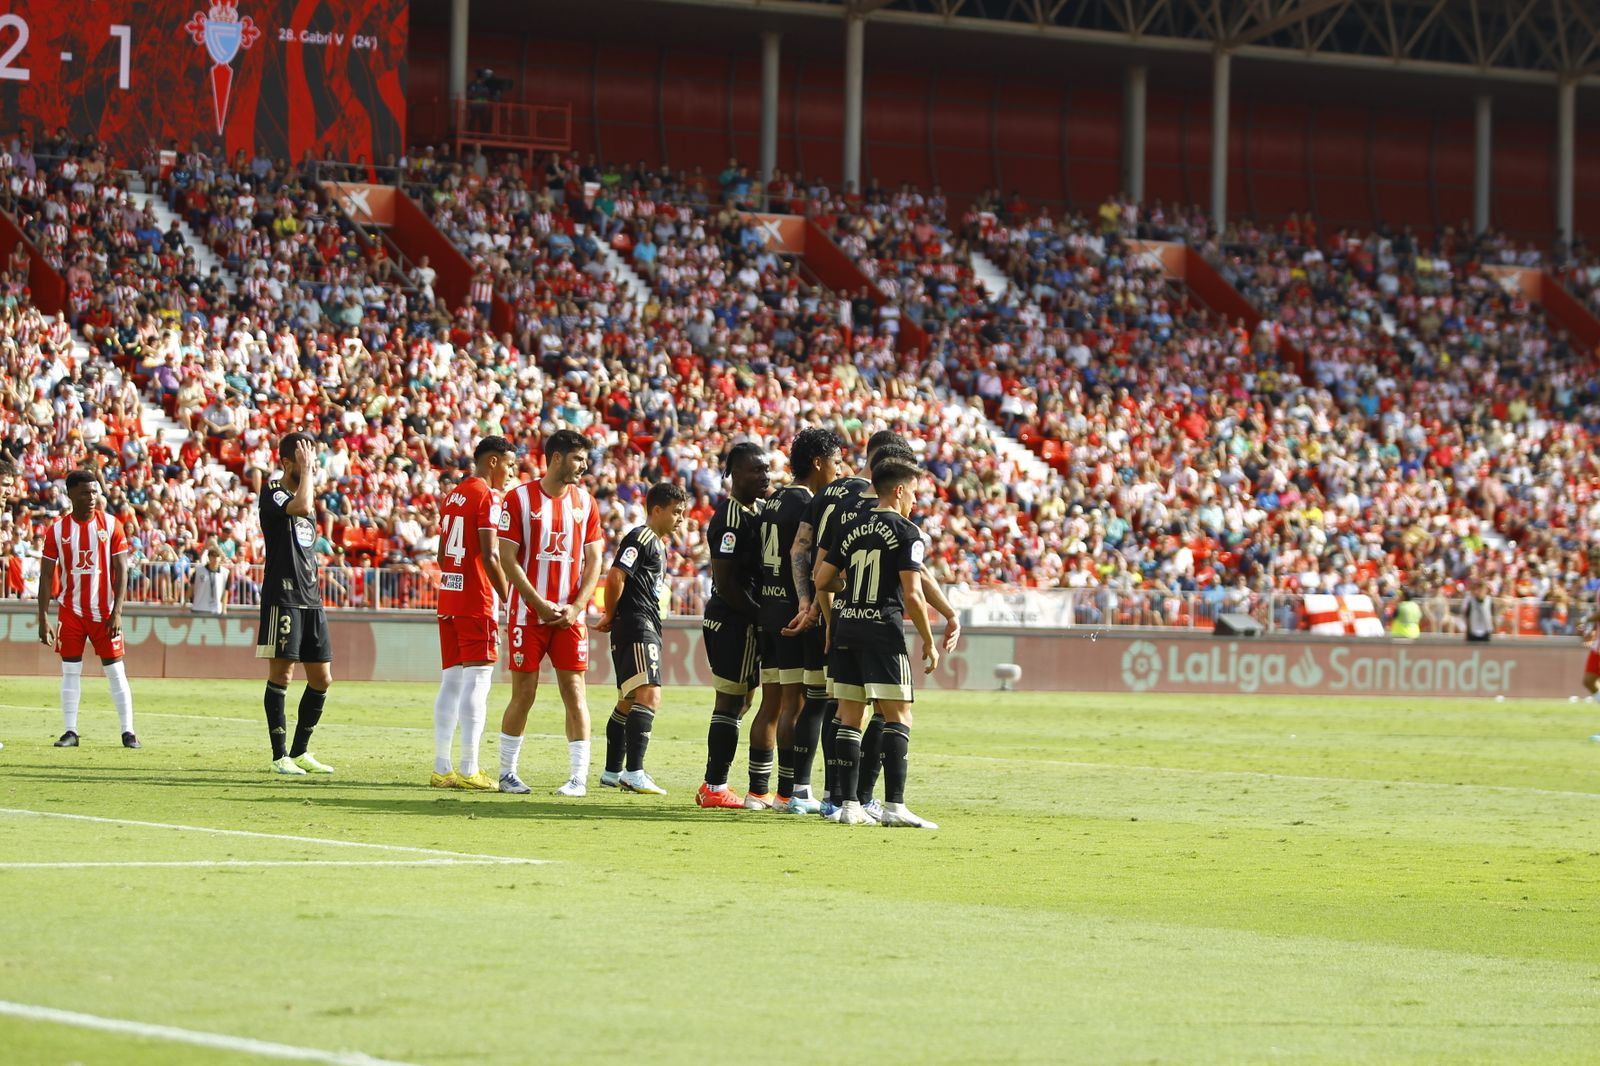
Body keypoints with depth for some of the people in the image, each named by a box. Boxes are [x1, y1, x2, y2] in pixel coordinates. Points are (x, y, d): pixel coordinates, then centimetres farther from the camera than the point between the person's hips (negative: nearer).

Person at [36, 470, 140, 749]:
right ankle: (70, 731, 7)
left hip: (103, 611, -1)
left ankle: (128, 732, 4)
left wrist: (117, 613, -12)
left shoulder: (111, 525, -3)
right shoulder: (57, 529, -1)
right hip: (71, 611, 1)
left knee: (116, 671, 0)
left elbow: (121, 571, -3)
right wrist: (43, 618, -6)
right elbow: (47, 575, 0)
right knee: (70, 671, 2)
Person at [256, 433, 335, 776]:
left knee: (322, 679, 7)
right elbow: (301, 507, -28)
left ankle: (300, 751, 17)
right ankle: (280, 755, -2)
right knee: (281, 673, -6)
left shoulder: (306, 493, 20)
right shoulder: (273, 494, -7)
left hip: (311, 599, 8)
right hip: (283, 598, -8)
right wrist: (305, 471, -16)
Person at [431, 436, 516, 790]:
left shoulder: (452, 496, 16)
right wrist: (508, 599, -10)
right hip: (477, 601, -8)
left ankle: (441, 768, 10)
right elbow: (490, 555, -16)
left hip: (448, 598, 8)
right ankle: (469, 771, -9)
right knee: (476, 683, -7)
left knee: (451, 682, 10)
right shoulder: (487, 497, -9)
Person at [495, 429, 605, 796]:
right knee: (523, 694, 1)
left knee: (574, 691, -1)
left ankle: (579, 776, 2)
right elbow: (508, 559, -6)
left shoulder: (585, 501, 8)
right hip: (528, 613, -3)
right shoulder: (520, 498, -3)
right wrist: (539, 604, -13)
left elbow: (594, 559, 7)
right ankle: (507, 772, 12)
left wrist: (576, 607, -6)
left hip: (569, 615, 3)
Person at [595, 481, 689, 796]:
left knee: (629, 702, 16)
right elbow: (615, 576, -19)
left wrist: (612, 619, 17)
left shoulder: (657, 543, 22)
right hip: (636, 627, -11)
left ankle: (612, 772, 24)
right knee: (649, 697, -20)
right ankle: (634, 772, -26)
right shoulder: (640, 538, -11)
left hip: (647, 629, 11)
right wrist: (610, 617, -8)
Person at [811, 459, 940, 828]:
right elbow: (912, 594, -12)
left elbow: (821, 581, 12)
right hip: (883, 631, -6)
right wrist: (929, 643, -3)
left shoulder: (853, 528, 12)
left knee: (850, 717, 8)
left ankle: (849, 804, 6)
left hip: (846, 627, 6)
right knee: (899, 716, -4)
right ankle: (894, 805, -12)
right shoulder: (907, 533, -6)